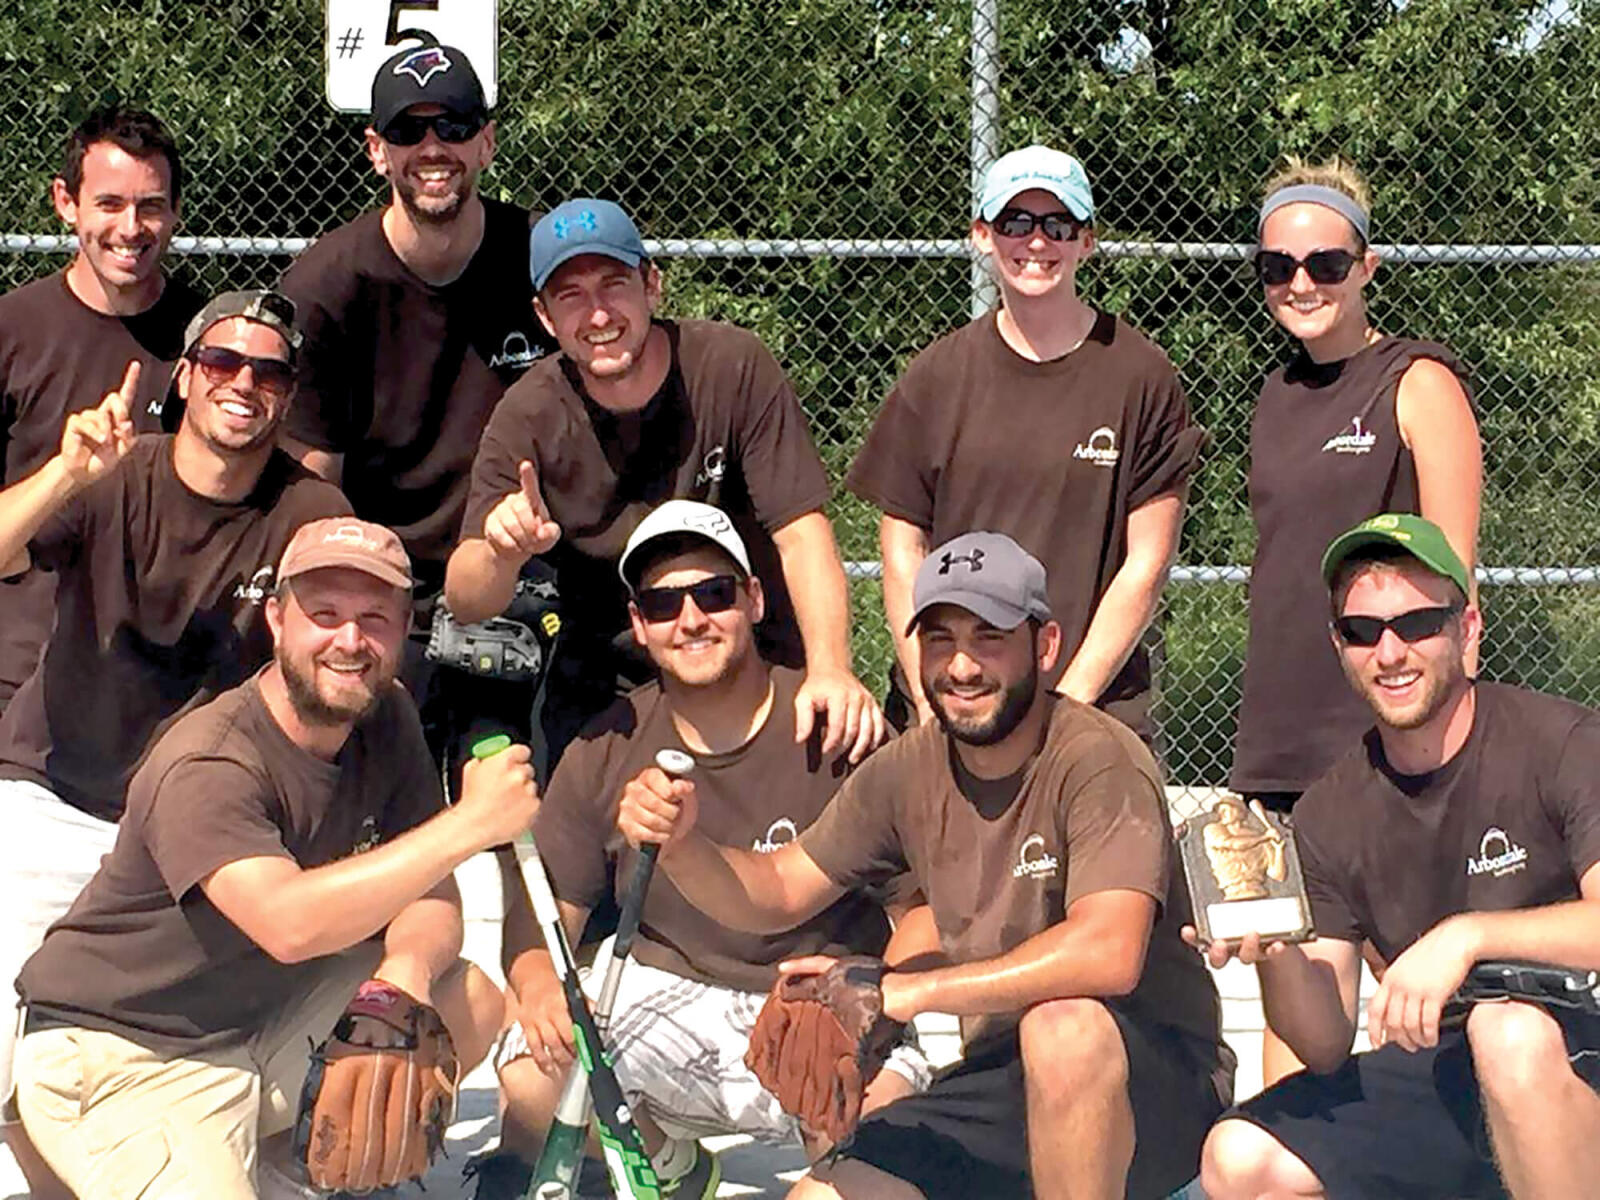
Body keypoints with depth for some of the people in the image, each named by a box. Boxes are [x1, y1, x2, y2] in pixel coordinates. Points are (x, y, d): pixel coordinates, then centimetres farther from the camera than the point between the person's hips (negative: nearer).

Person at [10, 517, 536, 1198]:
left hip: (263, 1019, 9)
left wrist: (408, 970, -23)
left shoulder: (385, 721, 1)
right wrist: (468, 824, -38)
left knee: (471, 1004, -4)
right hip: (118, 1057, -8)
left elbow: (431, 897, 1)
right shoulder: (207, 766, -25)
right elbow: (289, 924, -39)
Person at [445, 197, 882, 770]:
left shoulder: (733, 366, -13)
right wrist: (503, 552, -36)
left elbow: (801, 533, -17)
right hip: (603, 692, 2)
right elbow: (465, 602, -12)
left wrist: (830, 670, -33)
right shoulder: (529, 417, -9)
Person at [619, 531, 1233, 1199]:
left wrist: (909, 990, -33)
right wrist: (679, 844, -13)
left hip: (1162, 1083, -6)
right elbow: (777, 894, 10)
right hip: (999, 1082, 6)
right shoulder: (908, 774, 2)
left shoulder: (1097, 760, -19)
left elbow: (1109, 953, -34)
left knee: (1063, 1024, -39)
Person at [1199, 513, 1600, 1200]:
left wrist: (1469, 935, -33)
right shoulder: (1327, 815, 4)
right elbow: (1327, 1046, 2)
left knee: (1510, 1029, -37)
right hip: (1435, 1081, 5)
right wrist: (1277, 956, -18)